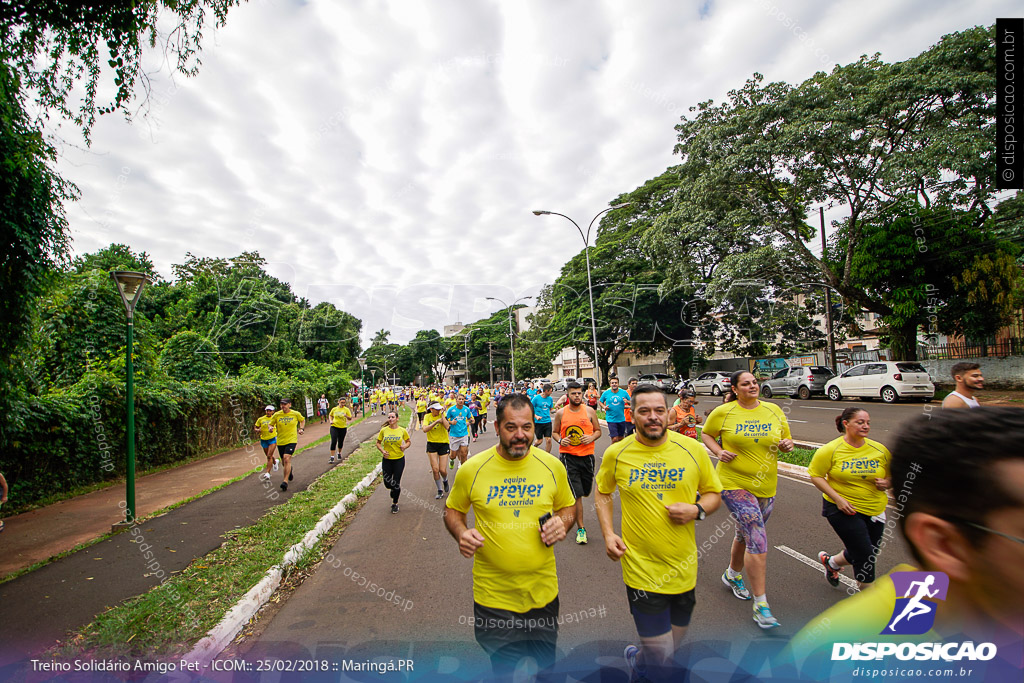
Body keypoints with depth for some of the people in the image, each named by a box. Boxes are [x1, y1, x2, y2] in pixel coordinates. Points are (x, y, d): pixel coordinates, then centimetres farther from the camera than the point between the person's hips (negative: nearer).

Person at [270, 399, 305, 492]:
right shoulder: (276, 415, -1)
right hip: (280, 441, 3)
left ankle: (285, 481, -20)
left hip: (292, 440, -3)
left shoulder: (296, 414, -2)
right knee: (284, 462, 13)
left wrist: (301, 429, 5)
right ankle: (289, 470, 49)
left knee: (287, 459, -21)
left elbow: (302, 420, 18)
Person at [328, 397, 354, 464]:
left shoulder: (346, 409, 0)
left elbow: (350, 418, -2)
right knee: (333, 441, -11)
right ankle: (332, 457, -8)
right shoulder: (334, 409, 4)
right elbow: (330, 415, 22)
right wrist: (331, 421, 4)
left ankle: (339, 453, 37)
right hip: (334, 427, 0)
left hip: (343, 428, 0)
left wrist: (346, 416, -23)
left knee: (341, 442, 11)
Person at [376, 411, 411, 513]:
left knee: (396, 483, 1)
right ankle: (394, 489, 42)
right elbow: (378, 443, 7)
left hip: (399, 459, -1)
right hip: (387, 460, 1)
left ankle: (395, 504, 23)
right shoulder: (383, 430, -4)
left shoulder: (402, 430, -5)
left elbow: (409, 441, 9)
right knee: (387, 483, 4)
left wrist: (405, 446, -13)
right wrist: (382, 451, -11)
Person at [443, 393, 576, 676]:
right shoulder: (471, 469, -11)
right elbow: (452, 510, 5)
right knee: (503, 667, 14)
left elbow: (568, 506, 10)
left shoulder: (552, 465, -6)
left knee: (546, 663, 22)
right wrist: (461, 533, -15)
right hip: (493, 595, -2)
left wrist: (562, 522, -11)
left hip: (543, 589, 2)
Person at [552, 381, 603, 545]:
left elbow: (598, 430, 8)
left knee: (585, 492, 16)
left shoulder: (589, 411, 1)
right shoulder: (560, 413, -2)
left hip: (587, 455, 3)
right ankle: (581, 528, 7)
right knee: (577, 495, -7)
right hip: (568, 456, -2)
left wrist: (592, 437, -13)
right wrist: (560, 440, -12)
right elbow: (554, 432, 9)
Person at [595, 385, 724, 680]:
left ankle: (641, 656, 52)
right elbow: (602, 492, 10)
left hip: (683, 566, 3)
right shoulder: (616, 454, -7)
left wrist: (697, 510, -13)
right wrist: (608, 534, -2)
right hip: (641, 568, -2)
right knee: (660, 654, -1)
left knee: (675, 641, 19)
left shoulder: (693, 450, -5)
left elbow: (714, 494, 8)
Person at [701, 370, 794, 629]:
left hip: (766, 486, 5)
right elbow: (706, 434, 6)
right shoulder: (723, 412, -6)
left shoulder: (773, 410, 3)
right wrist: (719, 451, -11)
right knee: (757, 539, -13)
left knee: (746, 534, 20)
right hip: (734, 483, -5)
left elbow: (785, 439, 13)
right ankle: (760, 603, -3)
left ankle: (732, 573, 47)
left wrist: (787, 444, -10)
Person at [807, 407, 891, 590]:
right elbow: (816, 476, -9)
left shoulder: (879, 450, 0)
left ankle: (831, 561, 44)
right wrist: (837, 498, -18)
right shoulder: (831, 450, -12)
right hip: (843, 508, -5)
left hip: (874, 510, 5)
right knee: (865, 555, -7)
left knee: (870, 553, 15)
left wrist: (886, 482, -10)